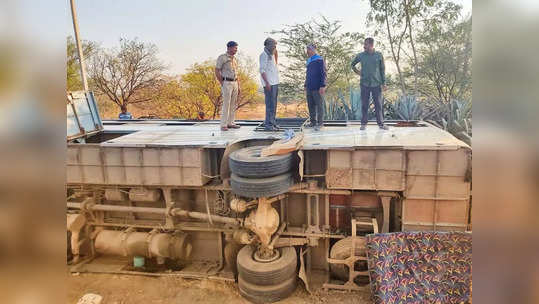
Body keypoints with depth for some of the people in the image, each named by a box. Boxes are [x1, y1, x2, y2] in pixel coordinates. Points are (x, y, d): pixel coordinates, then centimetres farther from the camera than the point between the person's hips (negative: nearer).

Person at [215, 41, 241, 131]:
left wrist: (238, 86, 13)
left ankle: (230, 123, 14)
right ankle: (223, 125, -6)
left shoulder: (234, 59, 16)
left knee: (233, 104, 7)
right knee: (226, 104, -10)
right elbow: (217, 71, -8)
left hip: (234, 83, 7)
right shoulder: (222, 57, -6)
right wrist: (222, 85, -11)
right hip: (226, 83, -7)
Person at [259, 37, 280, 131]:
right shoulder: (264, 55, -8)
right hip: (269, 84, -9)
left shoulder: (271, 55, 18)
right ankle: (268, 124, -6)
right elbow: (262, 70, -16)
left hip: (275, 82, 9)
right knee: (270, 104, -9)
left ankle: (272, 122, 17)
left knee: (274, 104, 11)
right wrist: (267, 83, -21)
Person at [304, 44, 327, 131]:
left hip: (317, 88, -8)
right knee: (311, 105, 10)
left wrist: (323, 86, -17)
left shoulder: (320, 60, -7)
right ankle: (313, 122, 20)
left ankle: (320, 123, 2)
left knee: (319, 105, -2)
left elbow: (323, 73, -11)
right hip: (309, 87, 8)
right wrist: (306, 85, 22)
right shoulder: (309, 61, 16)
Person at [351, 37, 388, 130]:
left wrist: (383, 82, 2)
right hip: (364, 84, 1)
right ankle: (363, 123, 10)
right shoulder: (360, 55, 4)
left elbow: (382, 69, 6)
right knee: (364, 105, 3)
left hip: (376, 84, 0)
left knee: (379, 105, 2)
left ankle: (381, 123, 9)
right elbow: (352, 64, 21)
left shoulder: (379, 55, 3)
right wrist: (357, 72, 7)